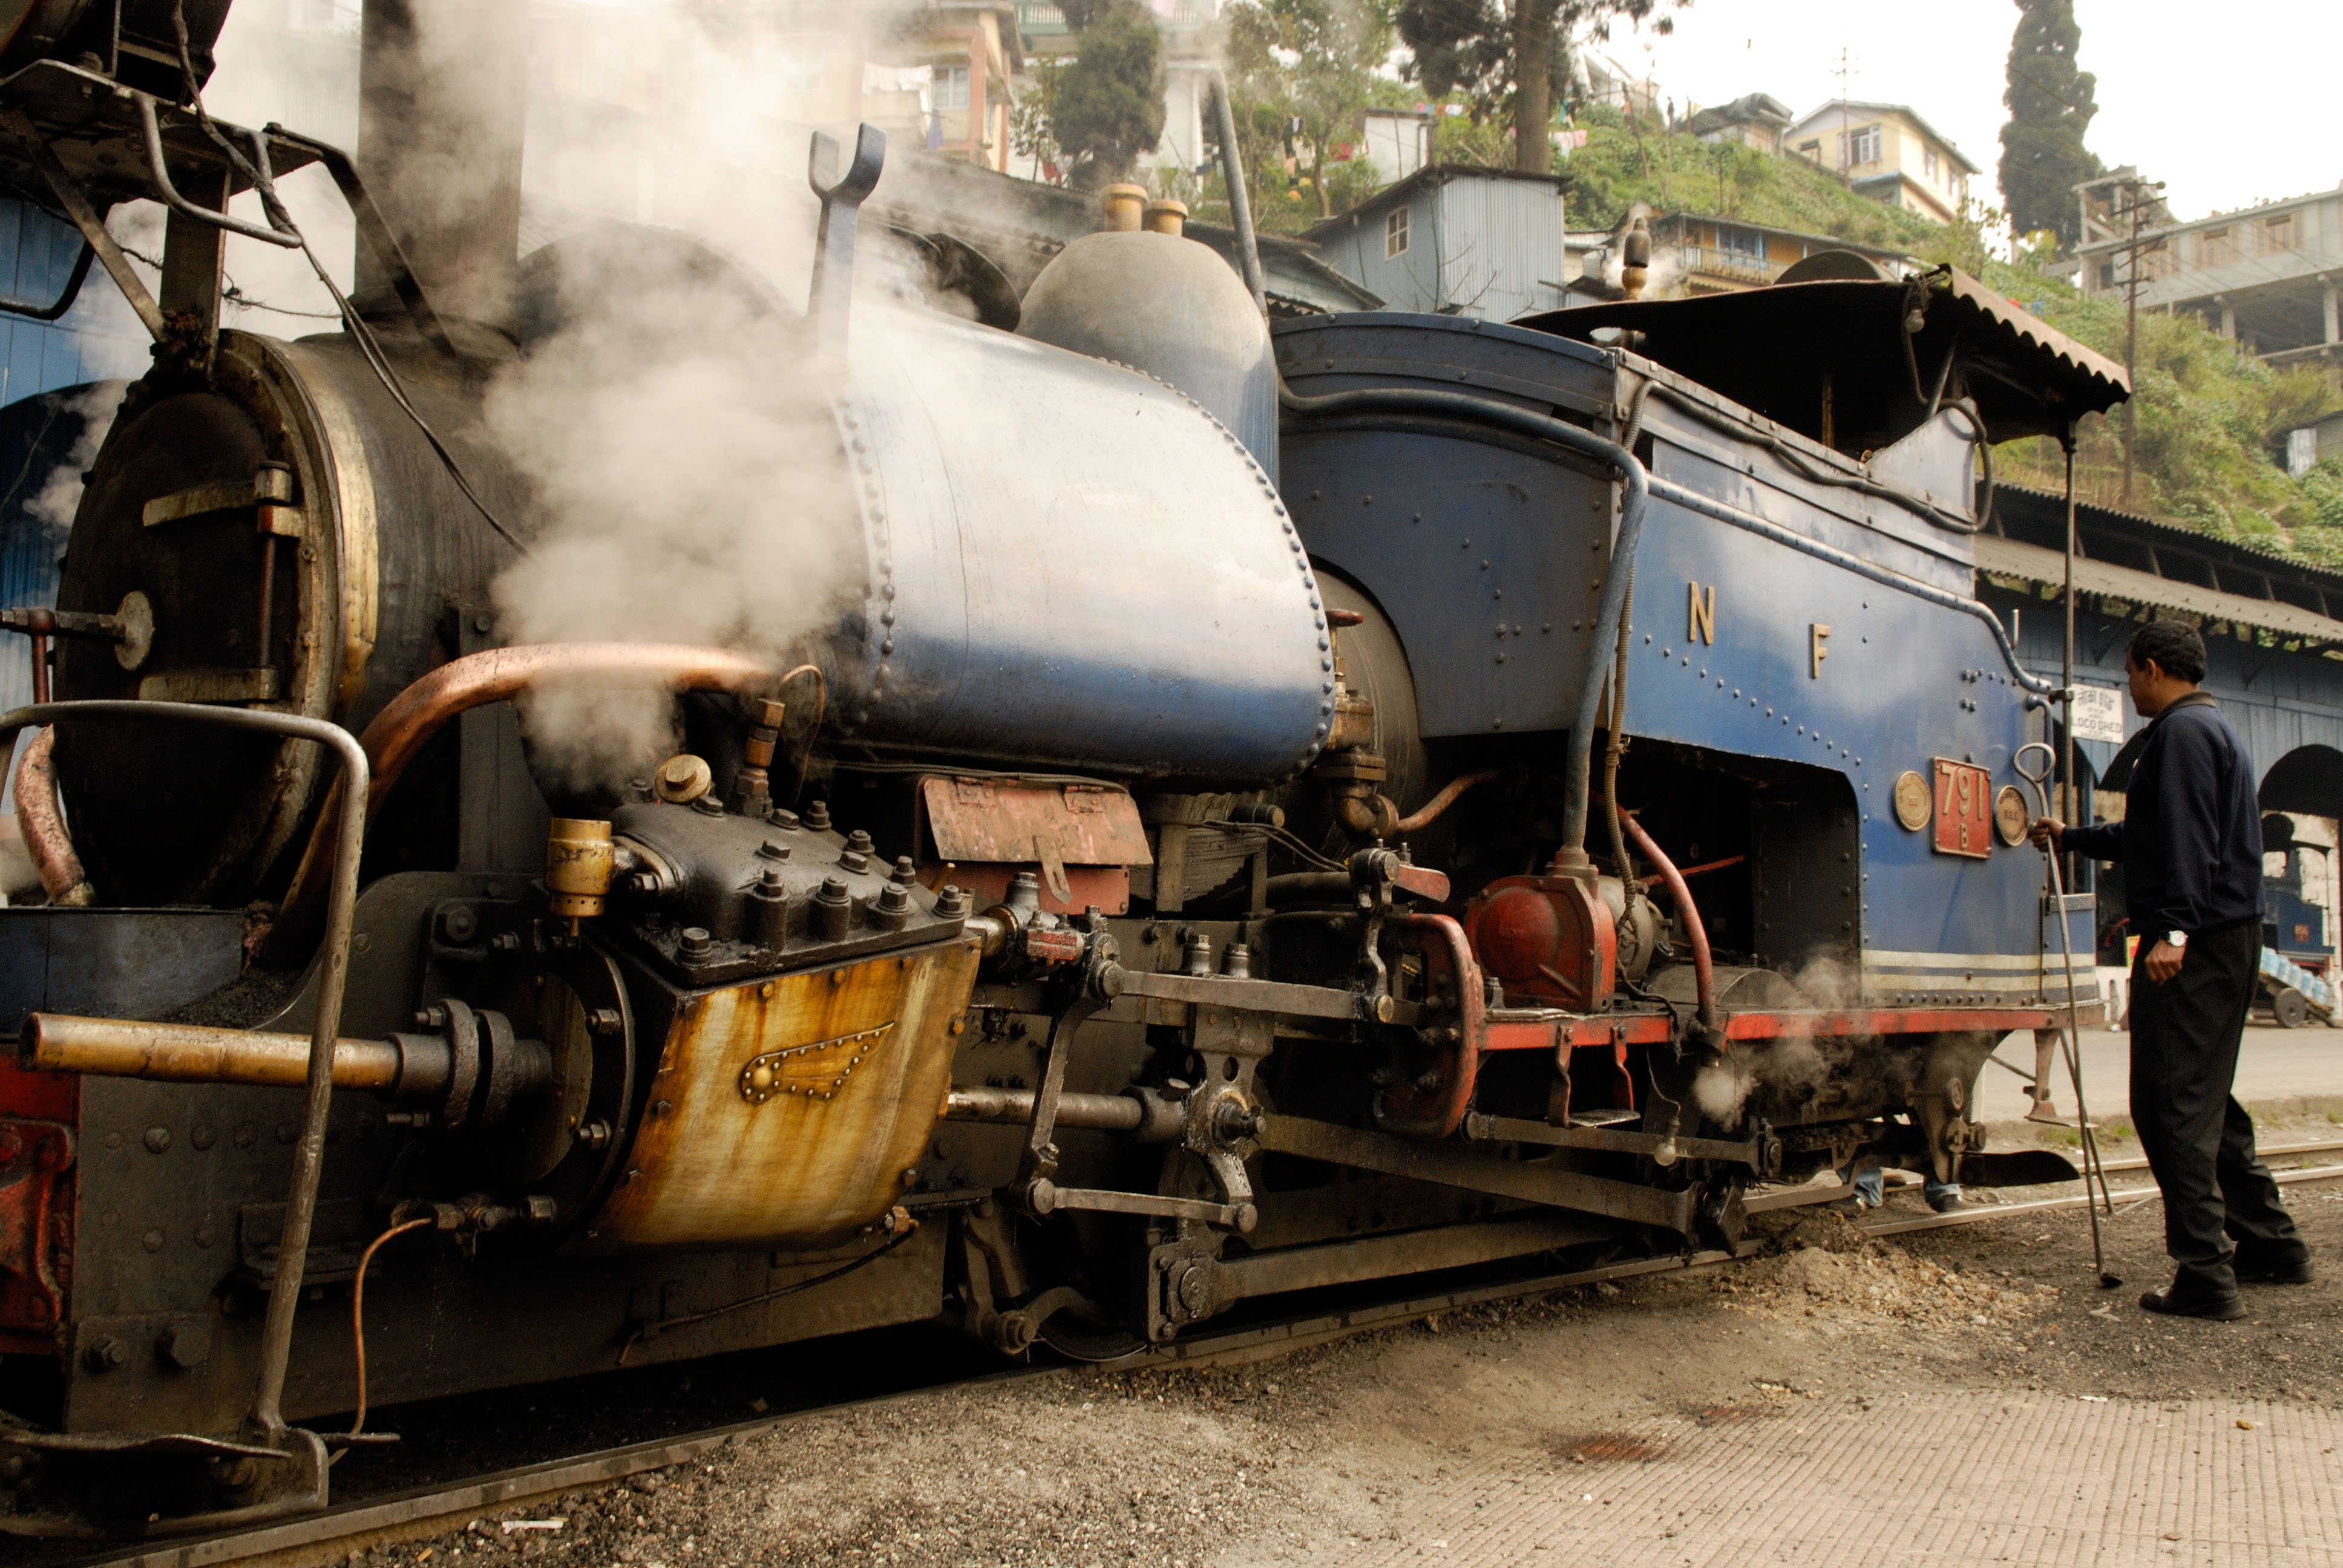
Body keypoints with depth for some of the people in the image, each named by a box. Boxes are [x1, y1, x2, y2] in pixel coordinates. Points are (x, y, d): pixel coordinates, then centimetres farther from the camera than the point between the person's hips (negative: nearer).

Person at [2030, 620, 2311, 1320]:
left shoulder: (2181, 732, -10)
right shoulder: (2211, 729, 23)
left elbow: (2187, 840, -23)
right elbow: (2150, 836, 34)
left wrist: (2174, 929, -28)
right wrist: (2071, 838, 44)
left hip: (2194, 946, -11)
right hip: (2230, 941, 11)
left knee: (2174, 1106, -9)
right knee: (2207, 1100, 19)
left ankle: (2204, 1277, -9)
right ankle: (2270, 1242, 27)